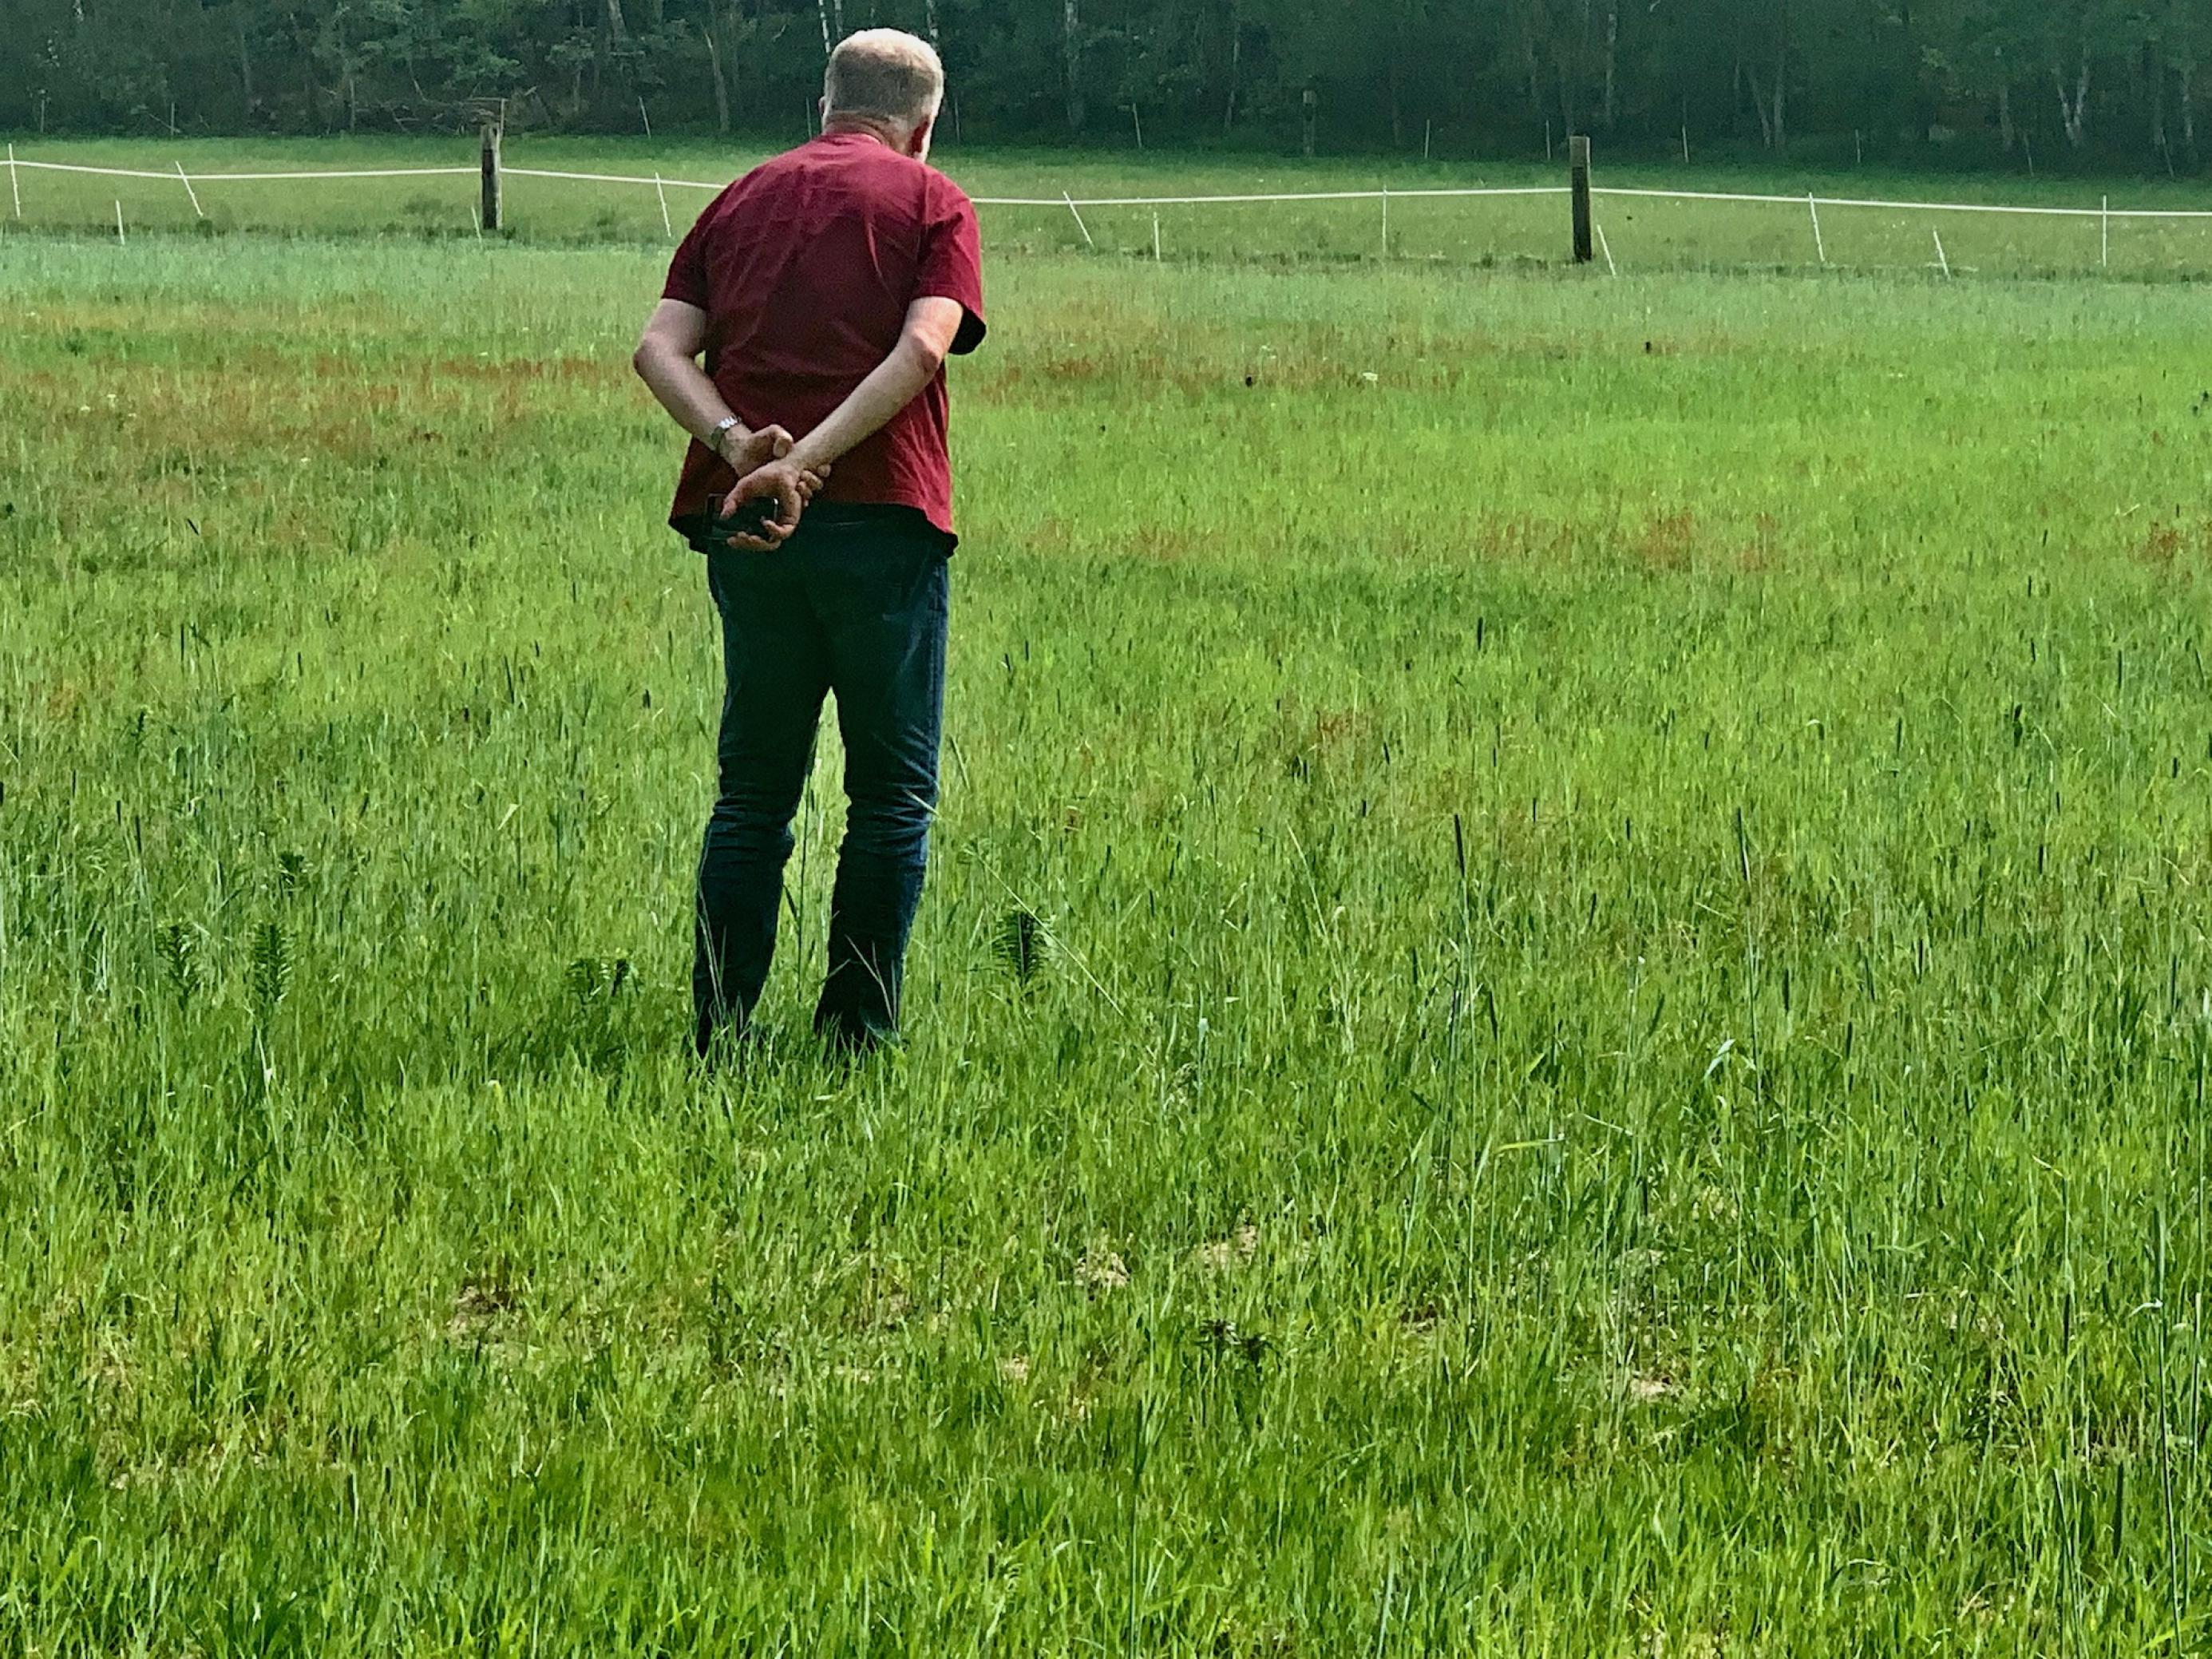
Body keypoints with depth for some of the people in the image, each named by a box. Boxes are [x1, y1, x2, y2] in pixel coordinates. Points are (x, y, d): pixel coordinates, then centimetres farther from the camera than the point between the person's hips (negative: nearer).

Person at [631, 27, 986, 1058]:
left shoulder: (745, 198, 17)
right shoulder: (932, 202, 5)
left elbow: (660, 347, 2)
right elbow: (922, 349, -13)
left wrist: (739, 445, -13)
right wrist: (808, 462, -19)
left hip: (745, 519, 4)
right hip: (880, 518, -4)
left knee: (753, 791, 12)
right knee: (892, 796, 6)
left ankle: (721, 1031, 9)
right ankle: (856, 1036, 4)